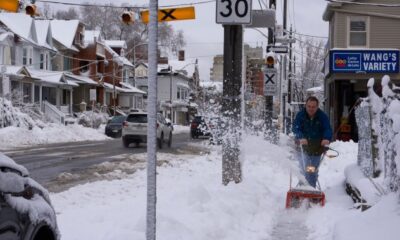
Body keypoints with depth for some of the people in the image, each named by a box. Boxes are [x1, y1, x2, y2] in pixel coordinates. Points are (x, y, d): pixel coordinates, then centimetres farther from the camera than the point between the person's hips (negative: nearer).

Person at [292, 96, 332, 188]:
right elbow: (296, 128, -20)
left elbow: (327, 129, -18)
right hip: (303, 147, -1)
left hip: (317, 148, 1)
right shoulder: (300, 115, -10)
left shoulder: (322, 116, -9)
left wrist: (327, 138, -40)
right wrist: (301, 138, -40)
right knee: (304, 170, -1)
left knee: (313, 170, 6)